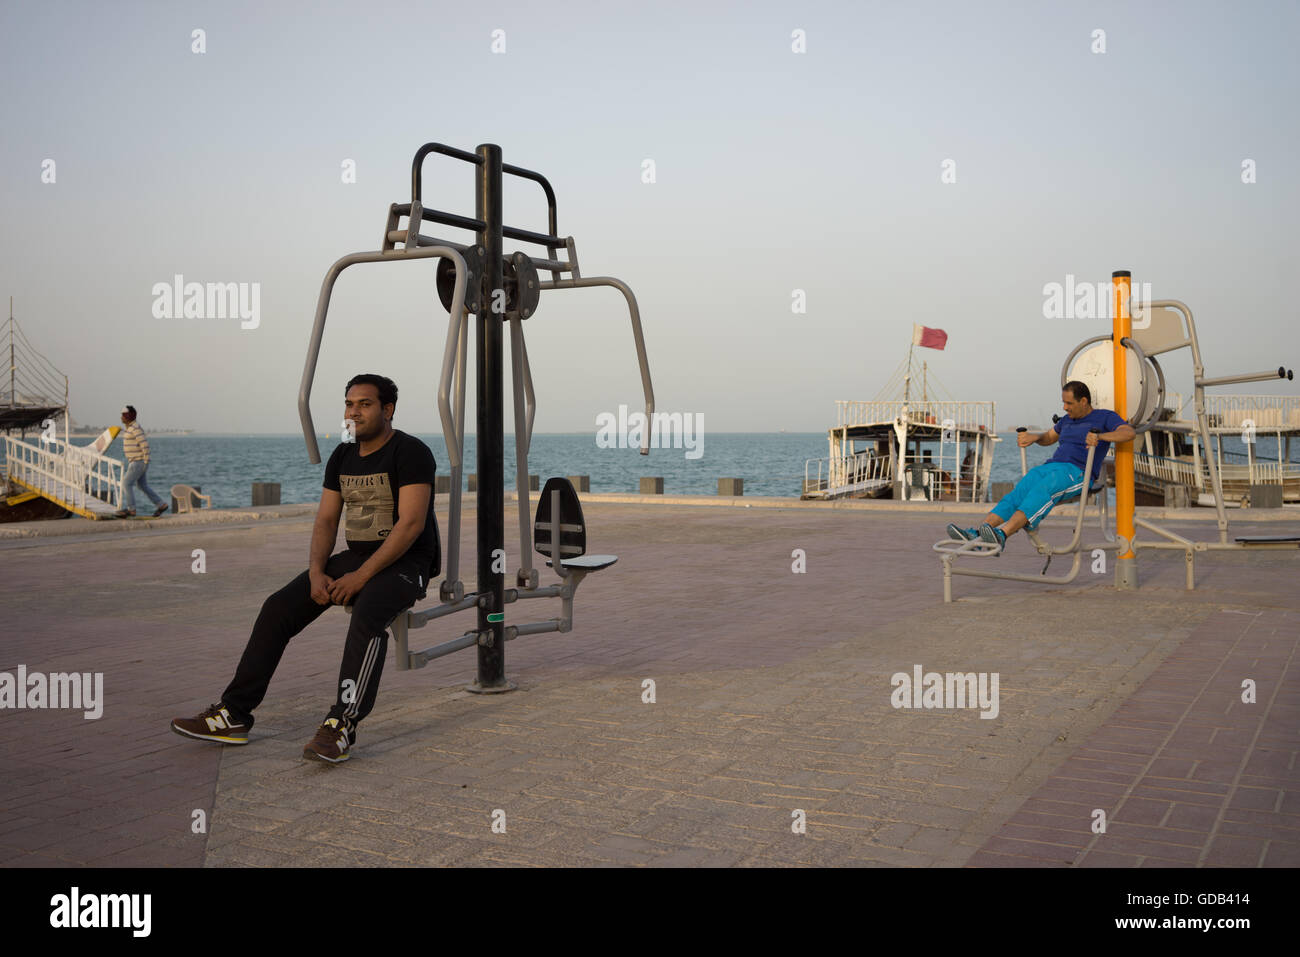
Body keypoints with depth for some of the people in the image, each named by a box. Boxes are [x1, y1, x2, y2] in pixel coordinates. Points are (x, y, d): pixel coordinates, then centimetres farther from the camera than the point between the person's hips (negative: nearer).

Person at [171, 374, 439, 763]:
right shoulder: (342, 457, 10)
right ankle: (234, 715, -2)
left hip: (404, 563, -7)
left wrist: (361, 576, -24)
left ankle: (341, 727, -39)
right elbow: (326, 520, 9)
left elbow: (411, 524, -22)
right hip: (355, 557, 7)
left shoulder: (410, 453, -13)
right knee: (278, 608, -7)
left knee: (366, 617, -37)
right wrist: (317, 572, -10)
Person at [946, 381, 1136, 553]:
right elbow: (1048, 438, 41)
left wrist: (1100, 436, -29)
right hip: (1052, 466, 7)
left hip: (1078, 473, -6)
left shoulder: (1104, 417, 5)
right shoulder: (1068, 419, 25)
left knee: (1042, 491, -36)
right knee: (1017, 493, -22)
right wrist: (1034, 437, 18)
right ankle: (976, 534, -41)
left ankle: (1001, 535, -55)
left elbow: (1130, 433, -12)